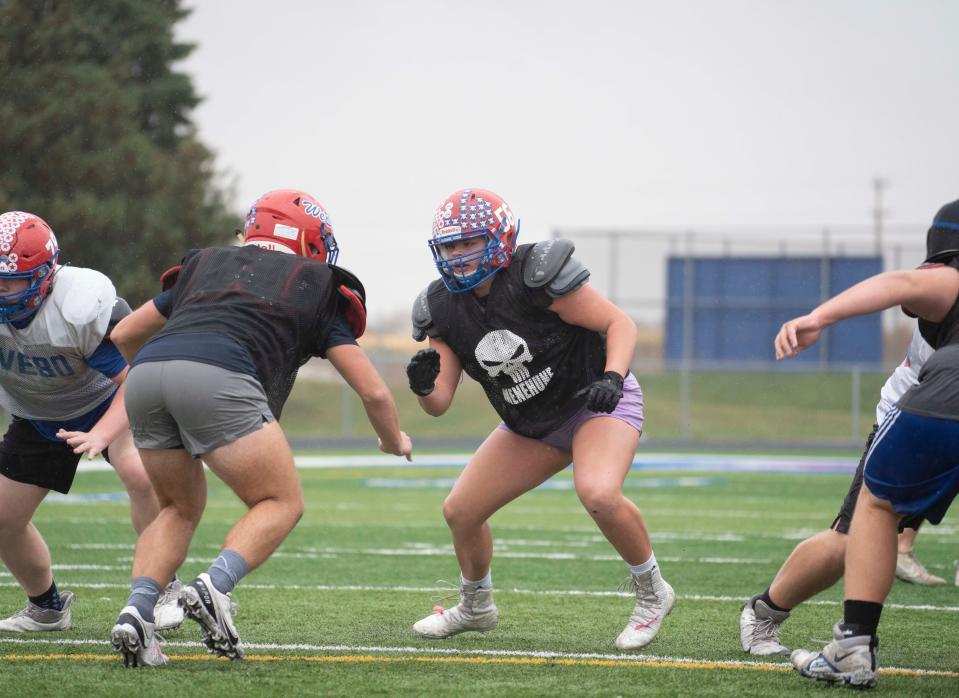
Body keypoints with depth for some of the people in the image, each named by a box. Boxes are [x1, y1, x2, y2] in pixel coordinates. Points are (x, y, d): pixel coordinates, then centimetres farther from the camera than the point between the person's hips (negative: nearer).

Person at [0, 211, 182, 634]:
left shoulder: (84, 307, -37)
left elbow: (137, 378, -33)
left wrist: (99, 437, -46)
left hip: (106, 402, -5)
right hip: (37, 418, 5)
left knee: (139, 473, -32)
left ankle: (163, 589, -15)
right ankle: (46, 607, 30)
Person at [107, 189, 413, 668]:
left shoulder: (205, 265, 36)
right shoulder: (316, 288, 27)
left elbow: (124, 335, 43)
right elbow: (372, 391, 27)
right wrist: (394, 442, 47)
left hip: (146, 376, 5)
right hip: (218, 377, -5)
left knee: (181, 507, 25)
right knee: (281, 503, 12)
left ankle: (136, 611, 3)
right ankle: (215, 587, -14)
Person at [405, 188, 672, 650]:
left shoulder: (534, 275, -26)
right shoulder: (443, 308, -8)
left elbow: (619, 323, -20)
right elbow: (440, 403, -7)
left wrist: (612, 377, -37)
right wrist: (423, 386, -30)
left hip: (596, 402, -7)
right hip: (531, 427, 7)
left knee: (598, 494, -34)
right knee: (460, 510, 3)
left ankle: (651, 594, -10)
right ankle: (475, 608, 31)